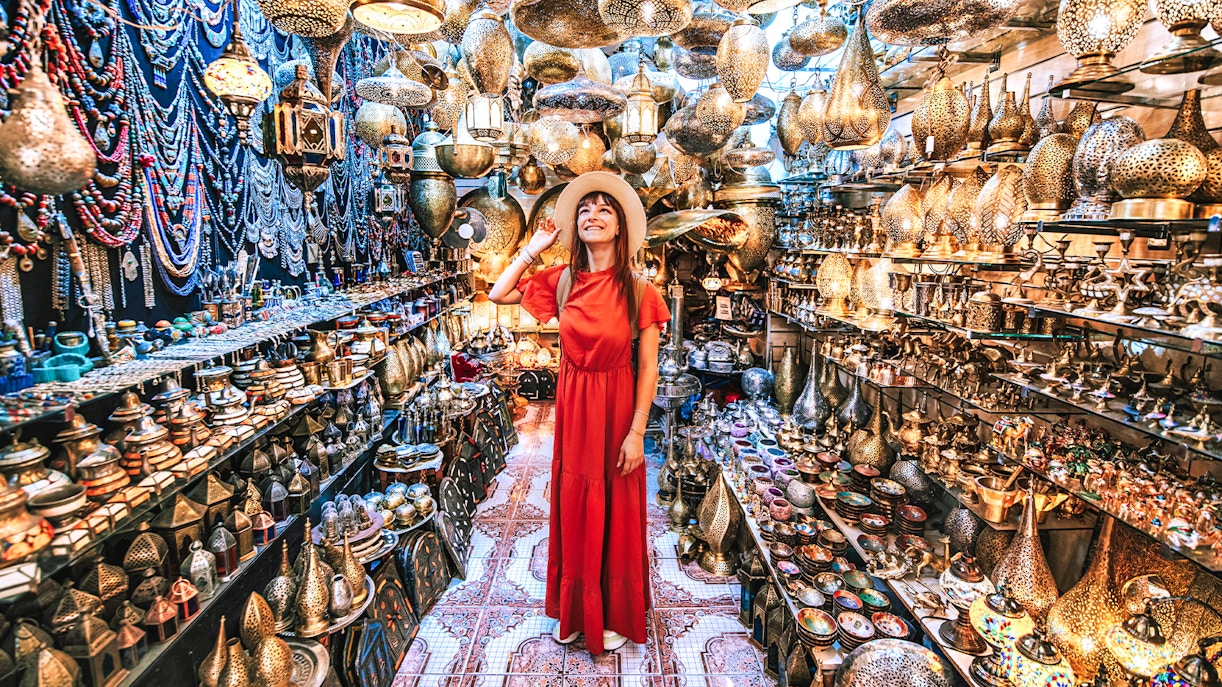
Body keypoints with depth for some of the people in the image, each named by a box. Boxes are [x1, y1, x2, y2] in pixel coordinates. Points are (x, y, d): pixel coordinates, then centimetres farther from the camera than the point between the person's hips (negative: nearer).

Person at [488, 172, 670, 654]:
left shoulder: (638, 290, -12)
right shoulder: (562, 281, -1)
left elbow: (648, 366, -11)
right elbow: (498, 294, 3)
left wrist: (636, 433, -13)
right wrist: (535, 248, 1)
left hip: (616, 408, -3)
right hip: (572, 406, 3)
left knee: (616, 513, 12)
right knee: (573, 509, 16)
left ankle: (616, 618, 34)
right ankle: (575, 613, 38)